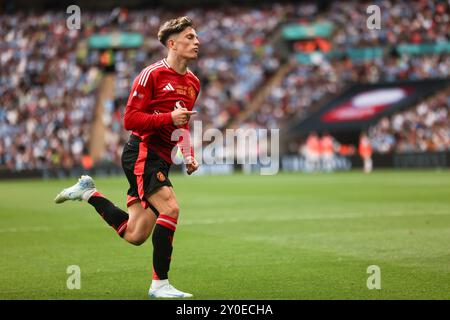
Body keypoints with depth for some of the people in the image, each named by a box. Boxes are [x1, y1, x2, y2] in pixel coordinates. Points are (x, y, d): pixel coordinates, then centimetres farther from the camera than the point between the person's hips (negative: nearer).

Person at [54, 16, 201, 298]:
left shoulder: (193, 82, 16)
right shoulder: (152, 74, -10)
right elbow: (130, 119, -13)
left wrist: (188, 154, 13)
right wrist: (169, 118, -23)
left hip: (161, 162, 8)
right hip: (142, 153, -8)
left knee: (134, 235, 4)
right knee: (170, 208, -24)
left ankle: (88, 192, 24)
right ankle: (160, 283, -16)